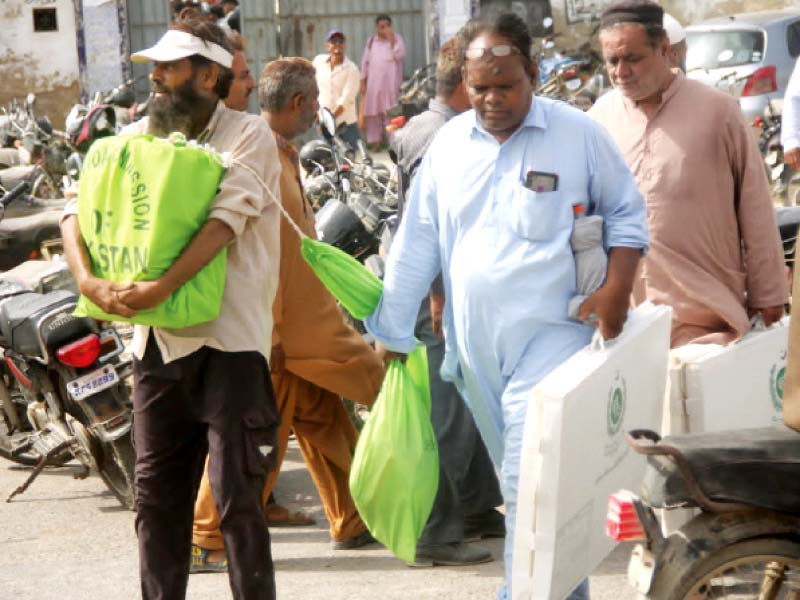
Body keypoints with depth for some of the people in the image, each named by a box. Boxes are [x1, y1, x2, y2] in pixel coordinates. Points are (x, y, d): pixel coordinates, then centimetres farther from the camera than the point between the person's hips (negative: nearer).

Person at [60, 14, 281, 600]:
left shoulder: (248, 135, -4)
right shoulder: (138, 137, 11)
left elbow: (226, 219, -17)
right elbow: (80, 207, 5)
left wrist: (161, 287, -27)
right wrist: (88, 278, -15)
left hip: (228, 338, -5)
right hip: (157, 338, 5)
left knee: (236, 497, -5)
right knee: (157, 494, 10)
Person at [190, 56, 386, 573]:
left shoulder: (282, 154, 12)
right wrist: (269, 333, -24)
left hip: (307, 324, 11)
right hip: (279, 333, -11)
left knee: (326, 422, 16)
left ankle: (355, 521, 25)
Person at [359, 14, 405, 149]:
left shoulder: (396, 38, 3)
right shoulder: (371, 41, 13)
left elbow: (399, 55, -13)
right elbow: (365, 62, 13)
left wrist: (391, 39, -18)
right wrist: (363, 81, 8)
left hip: (391, 82, -3)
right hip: (373, 82, 3)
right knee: (373, 113, 3)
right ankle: (375, 141, 9)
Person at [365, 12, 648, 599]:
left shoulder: (578, 134, -5)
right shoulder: (448, 143, 6)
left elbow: (626, 212, 5)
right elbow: (416, 245, 8)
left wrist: (617, 288, -8)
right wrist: (393, 332, 8)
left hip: (549, 339, -5)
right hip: (474, 346, 5)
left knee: (532, 488, -13)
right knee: (523, 484, 14)